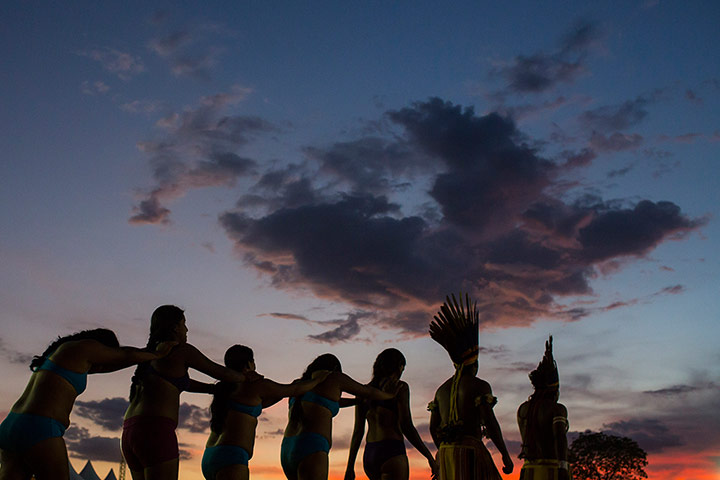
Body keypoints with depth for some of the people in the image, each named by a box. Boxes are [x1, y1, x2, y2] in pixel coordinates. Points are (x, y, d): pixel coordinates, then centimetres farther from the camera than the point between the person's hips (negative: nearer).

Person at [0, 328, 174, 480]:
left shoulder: (60, 352, 26)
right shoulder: (86, 346, 0)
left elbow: (111, 366, 34)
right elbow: (128, 355, 12)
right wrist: (157, 354, 30)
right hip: (37, 431, -9)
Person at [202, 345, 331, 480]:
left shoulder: (226, 388, 21)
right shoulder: (255, 384, -2)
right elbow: (296, 390, 9)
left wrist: (286, 392, 40)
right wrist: (316, 379, 27)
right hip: (230, 459, -9)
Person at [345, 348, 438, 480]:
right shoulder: (400, 387, -4)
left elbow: (358, 431, 11)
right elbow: (406, 426, -9)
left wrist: (350, 467, 12)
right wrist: (430, 458, -4)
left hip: (368, 455, 7)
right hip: (392, 453, -7)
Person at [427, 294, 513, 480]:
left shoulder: (442, 389, 17)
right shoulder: (480, 386, -3)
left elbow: (433, 427, 15)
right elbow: (490, 422, -12)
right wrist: (505, 455, -6)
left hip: (446, 451, 7)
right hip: (470, 450, -7)